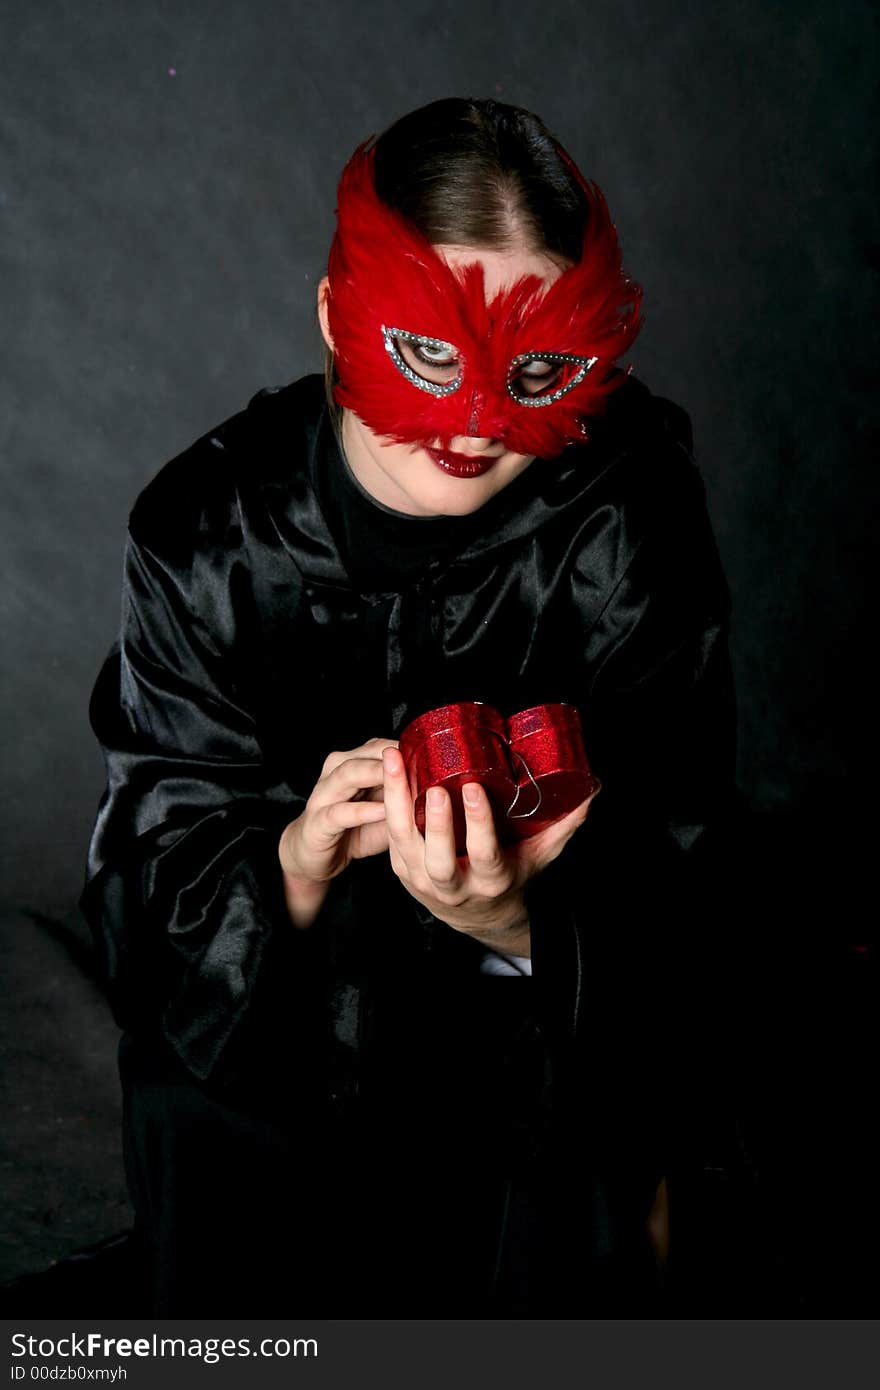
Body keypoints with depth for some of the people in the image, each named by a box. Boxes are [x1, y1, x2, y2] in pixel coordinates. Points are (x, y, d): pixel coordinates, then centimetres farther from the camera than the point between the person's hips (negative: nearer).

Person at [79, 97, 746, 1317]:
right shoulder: (206, 529, -14)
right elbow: (155, 859, -13)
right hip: (257, 1016, 1)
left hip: (546, 1021, 0)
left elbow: (669, 868, -15)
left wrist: (516, 923, -35)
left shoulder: (631, 528, -17)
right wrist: (295, 862, -34)